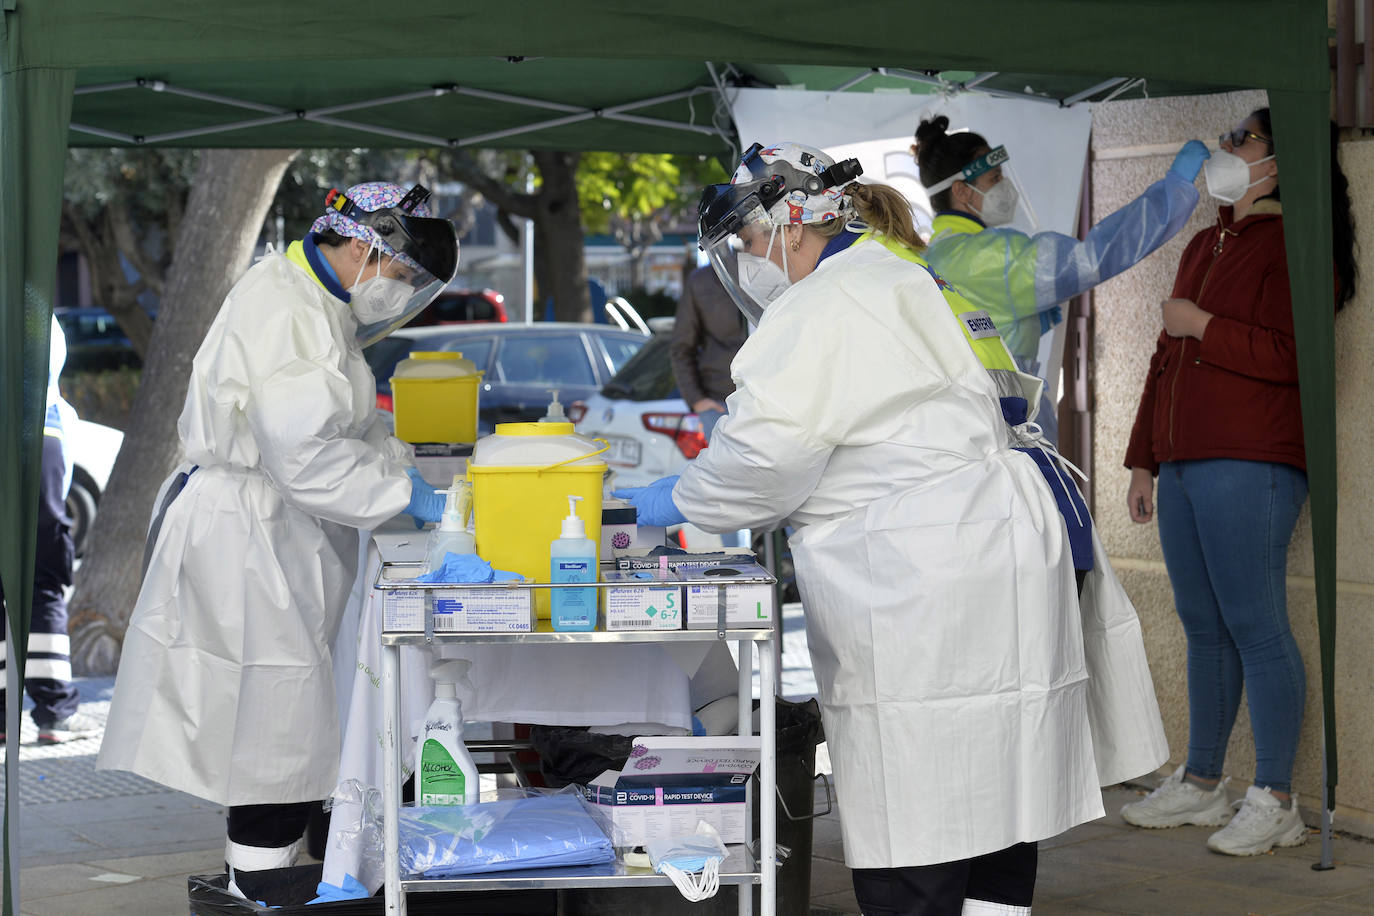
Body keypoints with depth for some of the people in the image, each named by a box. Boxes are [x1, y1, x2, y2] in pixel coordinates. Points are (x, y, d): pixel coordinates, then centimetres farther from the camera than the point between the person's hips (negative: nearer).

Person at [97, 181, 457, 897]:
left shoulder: (317, 301, 12)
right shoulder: (282, 312, -22)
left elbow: (342, 421, 22)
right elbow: (305, 455, -27)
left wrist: (400, 463, 8)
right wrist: (402, 494, -20)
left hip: (280, 532, 11)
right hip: (246, 535, -11)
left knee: (286, 708, 16)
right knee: (277, 707, -5)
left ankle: (269, 861, 25)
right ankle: (262, 885, 3)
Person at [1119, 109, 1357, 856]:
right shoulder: (1205, 245, 22)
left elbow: (1289, 356, -19)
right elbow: (1165, 359, 27)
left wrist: (1202, 325, -11)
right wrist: (1144, 458, 24)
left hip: (1250, 467, -9)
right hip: (1185, 466, 9)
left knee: (1254, 625, -9)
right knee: (1203, 626, 12)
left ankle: (1275, 800, -5)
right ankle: (1200, 783, 19)